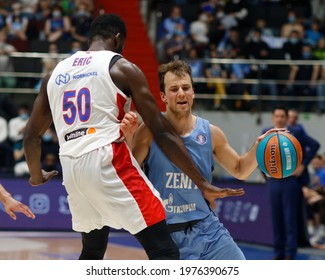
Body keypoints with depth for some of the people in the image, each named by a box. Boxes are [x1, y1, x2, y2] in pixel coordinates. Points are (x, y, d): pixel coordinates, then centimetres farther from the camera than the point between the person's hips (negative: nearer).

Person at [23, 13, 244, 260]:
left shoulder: (56, 73, 18)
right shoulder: (122, 68, 3)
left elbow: (32, 135, 23)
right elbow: (162, 132, -2)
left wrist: (36, 175, 42)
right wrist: (203, 184, 0)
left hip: (71, 169, 6)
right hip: (109, 162, -6)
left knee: (92, 253, 27)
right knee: (164, 251, -6)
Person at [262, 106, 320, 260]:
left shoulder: (296, 132, -5)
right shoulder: (266, 133, 6)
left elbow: (315, 145, -2)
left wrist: (303, 165, -5)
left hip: (291, 180, -4)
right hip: (273, 181, 4)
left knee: (290, 219, -2)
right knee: (276, 218, 7)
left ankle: (290, 254, 1)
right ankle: (278, 252, 15)